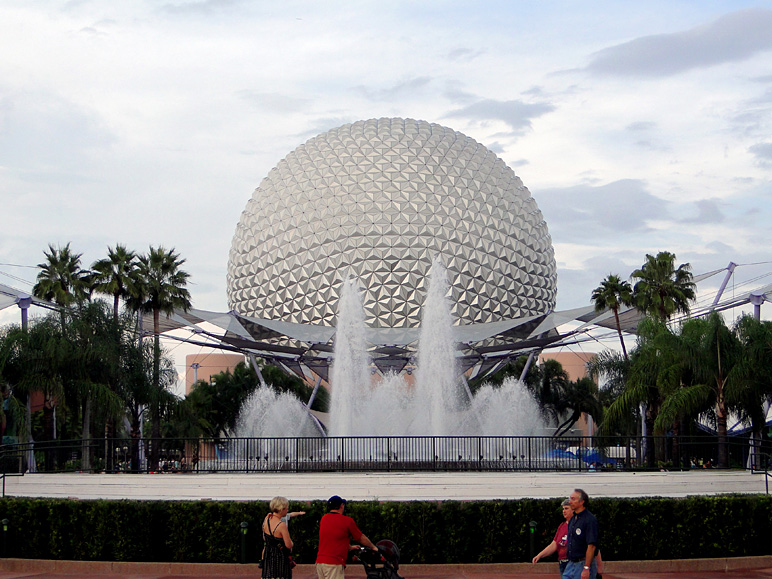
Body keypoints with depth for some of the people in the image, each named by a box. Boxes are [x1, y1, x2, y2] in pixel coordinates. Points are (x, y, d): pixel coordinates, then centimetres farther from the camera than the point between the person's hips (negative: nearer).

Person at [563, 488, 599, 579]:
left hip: (584, 564, -8)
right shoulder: (572, 519, 14)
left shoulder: (590, 520, -14)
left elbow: (591, 546, -20)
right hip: (570, 564, 8)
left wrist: (586, 569, -23)